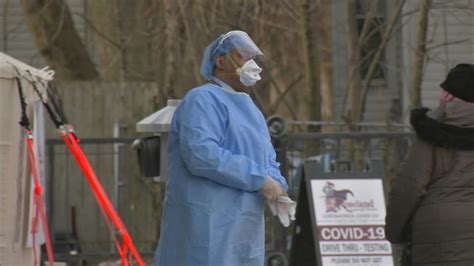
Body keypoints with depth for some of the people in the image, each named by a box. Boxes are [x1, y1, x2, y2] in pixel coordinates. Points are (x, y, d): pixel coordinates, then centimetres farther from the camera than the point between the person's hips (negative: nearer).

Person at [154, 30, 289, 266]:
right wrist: (258, 179, -20)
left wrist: (276, 185, 0)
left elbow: (268, 161, 24)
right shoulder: (203, 100, -7)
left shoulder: (248, 108, 23)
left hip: (240, 233, 10)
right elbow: (201, 154, -23)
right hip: (207, 228, -10)